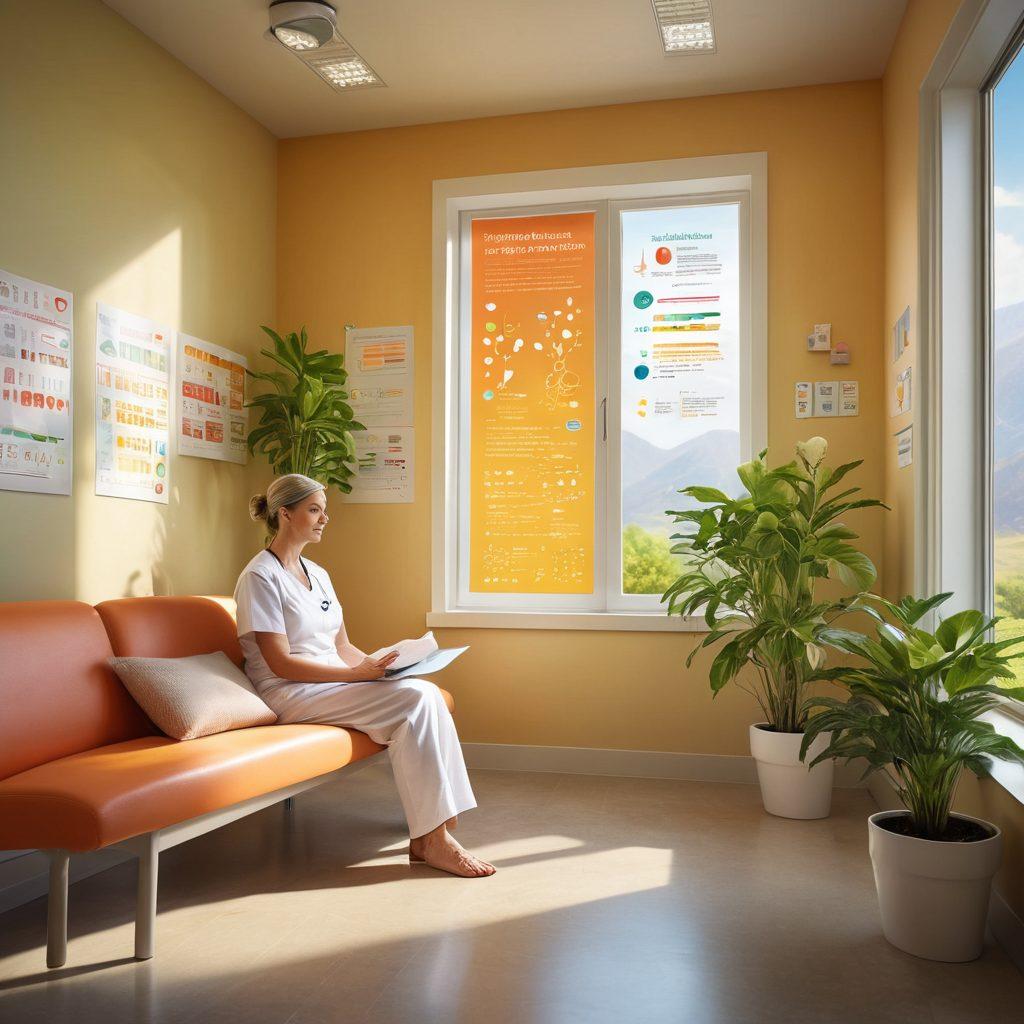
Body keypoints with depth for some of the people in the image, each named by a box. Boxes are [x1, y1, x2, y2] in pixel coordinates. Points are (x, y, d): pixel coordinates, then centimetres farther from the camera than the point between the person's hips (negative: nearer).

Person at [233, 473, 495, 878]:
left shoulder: (317, 573, 17)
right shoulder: (260, 577, -9)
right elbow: (280, 663, -16)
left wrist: (378, 665, -3)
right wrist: (357, 675, -21)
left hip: (334, 680, 8)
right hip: (291, 694, -8)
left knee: (426, 693, -19)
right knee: (415, 699, -25)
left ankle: (430, 832, -18)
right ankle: (432, 840, -20)